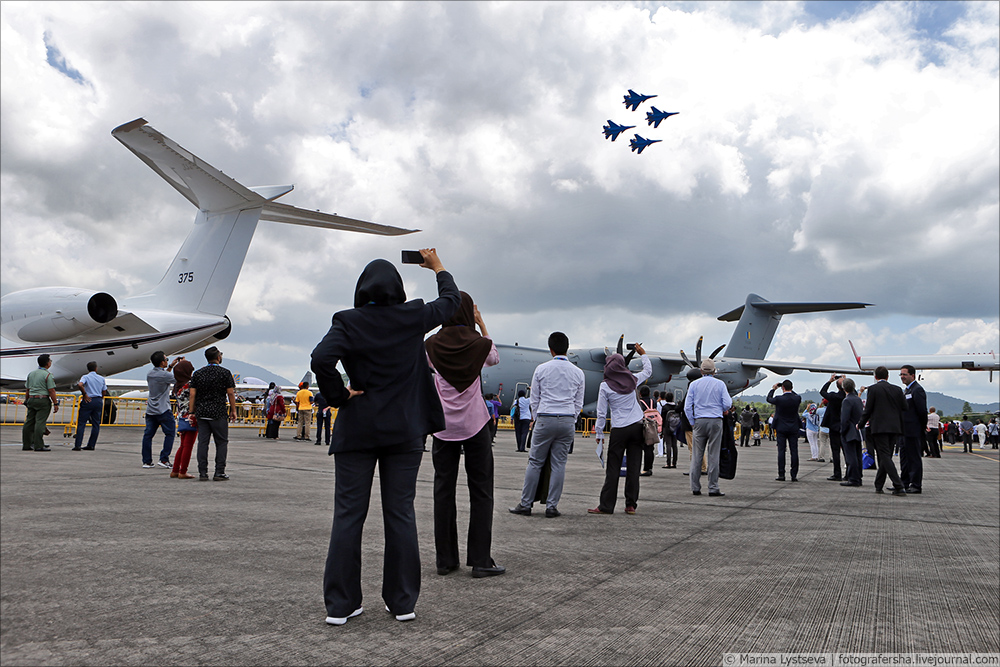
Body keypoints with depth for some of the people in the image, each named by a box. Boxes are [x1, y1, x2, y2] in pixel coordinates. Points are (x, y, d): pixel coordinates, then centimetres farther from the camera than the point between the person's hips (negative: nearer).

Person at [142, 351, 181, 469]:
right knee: (170, 433, 3)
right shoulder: (164, 375, -16)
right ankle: (164, 459, -1)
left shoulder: (149, 373, 8)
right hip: (163, 410, -7)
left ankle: (146, 461, 9)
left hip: (150, 410, 7)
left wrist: (170, 366, 24)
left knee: (148, 435, 7)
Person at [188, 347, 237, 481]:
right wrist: (233, 410, 5)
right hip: (219, 414, -4)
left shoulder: (198, 373, 8)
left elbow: (192, 394, 5)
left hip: (201, 413, 4)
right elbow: (231, 393, -4)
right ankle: (219, 473, 0)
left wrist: (192, 412, 9)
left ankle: (202, 473, 5)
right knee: (222, 442, 3)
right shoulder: (225, 373, -3)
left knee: (202, 442, 5)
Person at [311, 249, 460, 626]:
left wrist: (339, 396, -7)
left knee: (348, 515, 5)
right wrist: (438, 268, 32)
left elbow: (321, 359, -21)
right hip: (404, 431, 1)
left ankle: (341, 604, 9)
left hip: (356, 429, -1)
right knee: (400, 514, 7)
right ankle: (402, 601, 14)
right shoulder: (412, 317, -1)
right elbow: (451, 300, 16)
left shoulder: (348, 322, -5)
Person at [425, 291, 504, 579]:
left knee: (444, 491, 8)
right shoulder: (478, 343, -7)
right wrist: (481, 324, 16)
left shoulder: (432, 345, -2)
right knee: (481, 492, 4)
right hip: (475, 425, -2)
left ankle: (445, 560, 12)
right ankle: (480, 561, 5)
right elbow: (495, 358, 16)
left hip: (443, 426, 2)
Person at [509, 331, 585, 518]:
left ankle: (525, 504, 7)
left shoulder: (541, 369, 1)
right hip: (568, 421, 2)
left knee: (535, 462, 4)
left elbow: (534, 399, 6)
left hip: (545, 419, -2)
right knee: (559, 464, 5)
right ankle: (552, 506, 6)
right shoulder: (578, 373, 6)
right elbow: (578, 403, 11)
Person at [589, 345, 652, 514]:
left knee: (613, 469, 1)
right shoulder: (632, 379, 4)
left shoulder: (605, 386, -5)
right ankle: (631, 505, 8)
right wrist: (643, 354, 39)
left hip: (619, 430, -3)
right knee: (633, 468, 5)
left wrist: (599, 434, 6)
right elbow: (648, 371, 26)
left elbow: (601, 413, -3)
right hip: (637, 427, 3)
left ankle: (606, 505, 2)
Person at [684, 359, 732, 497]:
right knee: (713, 455, 1)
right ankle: (713, 488, 2)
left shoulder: (694, 384, 5)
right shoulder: (720, 384, 1)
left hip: (699, 421, 1)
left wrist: (692, 423, 10)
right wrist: (723, 410, 19)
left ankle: (695, 488, 5)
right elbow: (727, 404, -4)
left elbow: (687, 407, 1)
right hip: (716, 421, -1)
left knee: (696, 455, 4)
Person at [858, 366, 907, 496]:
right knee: (885, 457, 13)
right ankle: (878, 486, 19)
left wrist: (860, 425, 8)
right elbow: (904, 408, 8)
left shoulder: (873, 389, -4)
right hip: (895, 428, 5)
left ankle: (899, 487, -16)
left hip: (879, 427, -5)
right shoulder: (897, 389, 9)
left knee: (885, 457, -6)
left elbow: (868, 410, -5)